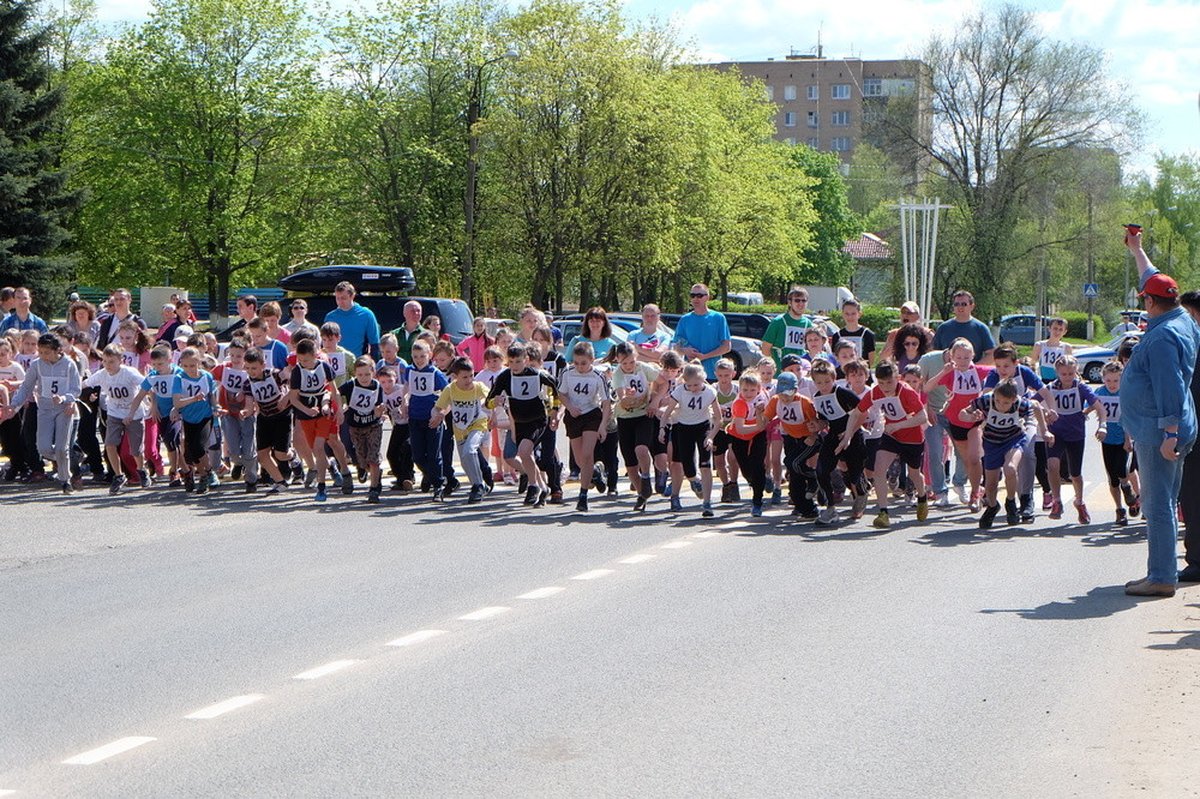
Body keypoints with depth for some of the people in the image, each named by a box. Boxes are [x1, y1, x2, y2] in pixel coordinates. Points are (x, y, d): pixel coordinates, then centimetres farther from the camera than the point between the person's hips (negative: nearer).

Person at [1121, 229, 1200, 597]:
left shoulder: (1163, 336, -18)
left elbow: (1170, 389, -24)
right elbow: (1153, 281, 29)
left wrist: (1170, 433, -25)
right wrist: (1136, 251, 40)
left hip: (1159, 431, -10)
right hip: (1164, 430, 10)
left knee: (1158, 505, -8)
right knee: (1160, 504, 15)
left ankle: (1162, 578, -6)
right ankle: (1160, 574, 21)